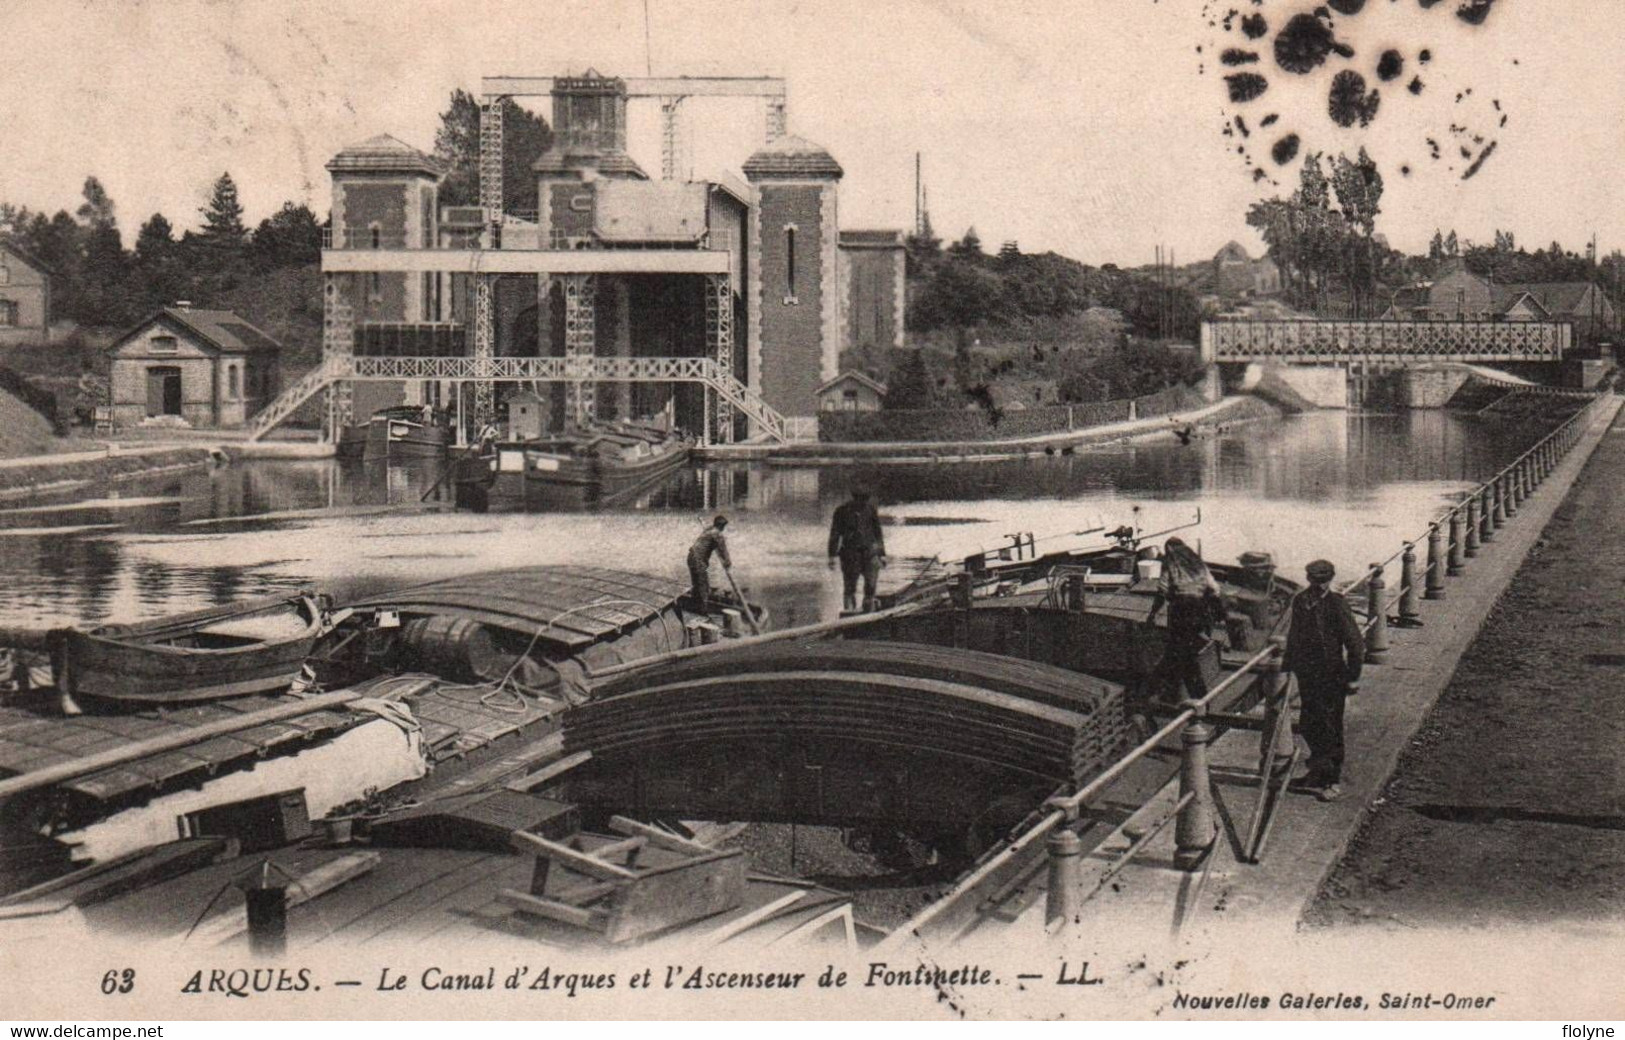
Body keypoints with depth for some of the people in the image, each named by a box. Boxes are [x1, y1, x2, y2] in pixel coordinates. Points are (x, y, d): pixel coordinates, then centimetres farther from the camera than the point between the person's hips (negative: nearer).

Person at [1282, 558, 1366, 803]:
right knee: (1307, 726, 14)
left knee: (1331, 729, 2)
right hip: (1307, 675, 6)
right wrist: (1287, 664, 19)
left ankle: (1334, 780, 13)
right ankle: (1319, 769, 35)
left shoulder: (1337, 604, -15)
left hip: (1332, 677, -6)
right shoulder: (1300, 601, 2)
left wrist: (1352, 677, -10)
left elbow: (1355, 643, -11)